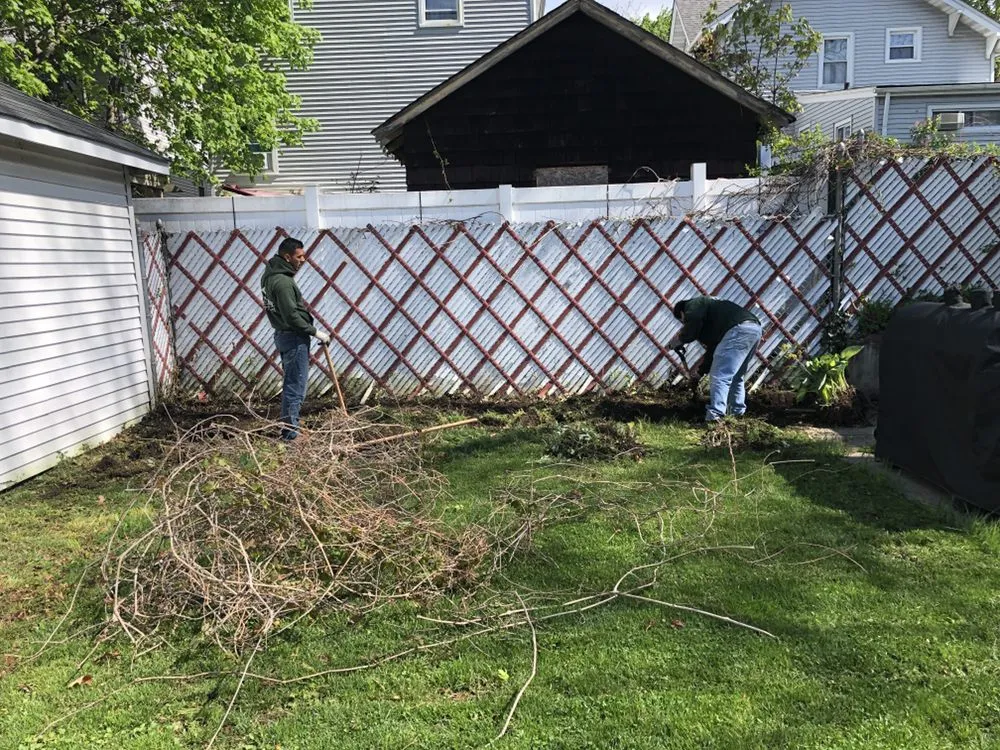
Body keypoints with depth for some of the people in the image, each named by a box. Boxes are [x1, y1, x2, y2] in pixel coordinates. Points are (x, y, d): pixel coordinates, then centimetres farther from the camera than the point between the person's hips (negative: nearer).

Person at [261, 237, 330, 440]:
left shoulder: (271, 275, 10)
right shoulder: (283, 281, -21)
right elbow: (292, 316, -24)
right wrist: (315, 332, -17)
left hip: (283, 334, 10)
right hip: (294, 338, -10)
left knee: (291, 384, 18)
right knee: (295, 387, -4)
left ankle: (288, 427, 26)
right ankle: (290, 431, 1)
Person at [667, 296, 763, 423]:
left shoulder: (694, 304, 11)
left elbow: (693, 324, -12)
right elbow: (712, 346, 39)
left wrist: (680, 339, 6)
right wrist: (702, 370, 43)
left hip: (739, 330, -10)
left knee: (720, 377, -10)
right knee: (735, 377, 23)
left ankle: (714, 416, -17)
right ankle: (737, 412, 27)